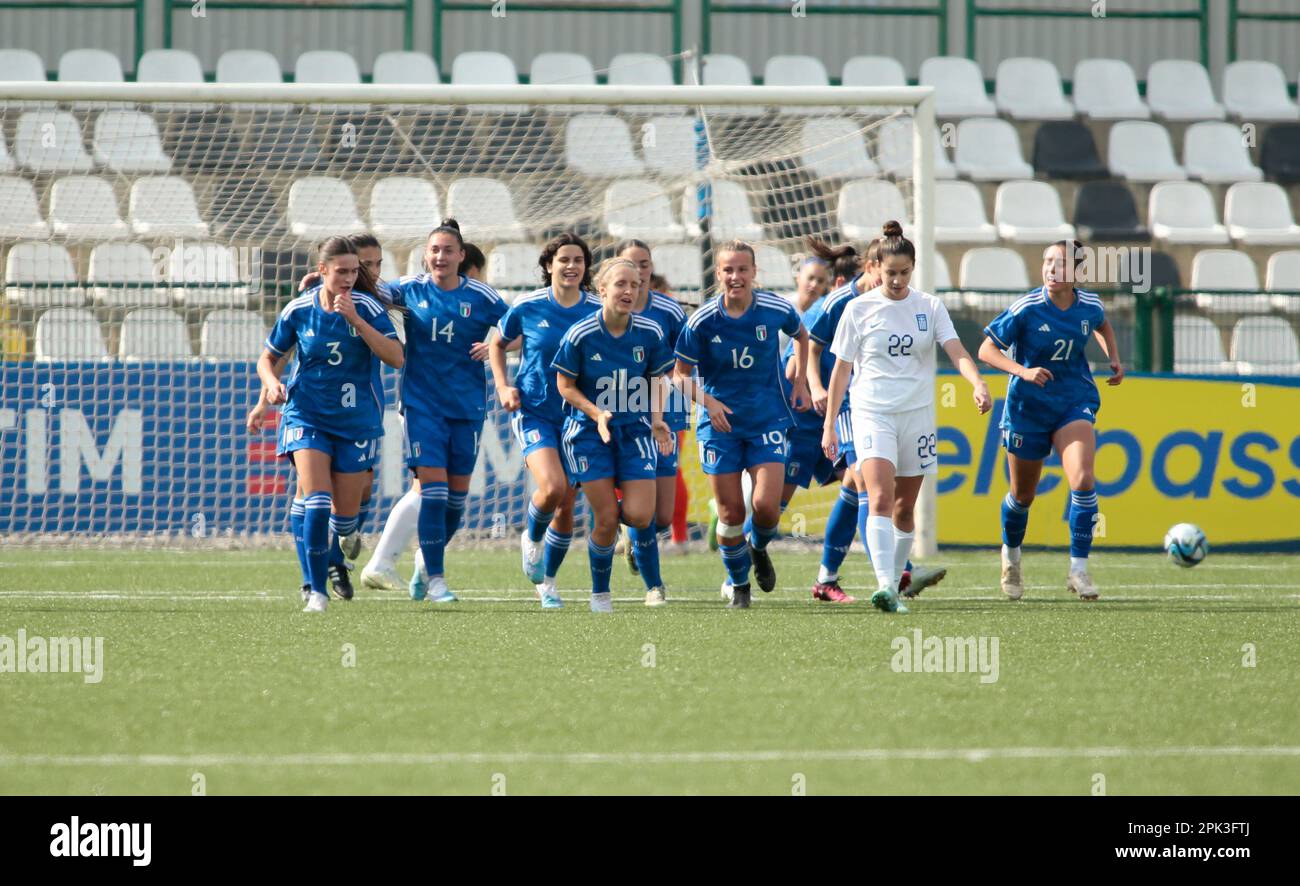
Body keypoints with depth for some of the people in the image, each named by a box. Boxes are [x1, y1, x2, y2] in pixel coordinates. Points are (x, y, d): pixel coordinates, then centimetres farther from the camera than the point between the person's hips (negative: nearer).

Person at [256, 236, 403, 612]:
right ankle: (316, 591, -12)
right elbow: (268, 358, 8)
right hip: (307, 415, 0)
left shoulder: (367, 307, -9)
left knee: (345, 515, 7)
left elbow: (396, 357, -20)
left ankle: (335, 556, 43)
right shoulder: (299, 310, -5)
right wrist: (272, 383, -15)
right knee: (316, 502, -18)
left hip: (356, 421, 0)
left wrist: (354, 319, -26)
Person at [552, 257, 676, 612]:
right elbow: (565, 385, -4)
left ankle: (654, 585, 17)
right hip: (589, 432, -2)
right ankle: (600, 593, 18)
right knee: (606, 520, -6)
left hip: (635, 429, 2)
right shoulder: (580, 335, -14)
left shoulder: (650, 333, -6)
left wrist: (656, 419, -6)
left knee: (640, 516, -11)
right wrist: (597, 413, -18)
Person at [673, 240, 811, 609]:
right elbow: (681, 373, -3)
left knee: (767, 506, -13)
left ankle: (758, 547, 24)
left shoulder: (777, 309, -8)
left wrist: (799, 381, 8)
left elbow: (801, 335, 15)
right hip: (720, 424, 0)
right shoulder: (702, 321, -12)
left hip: (768, 419, 0)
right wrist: (706, 400, -19)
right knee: (730, 512, -1)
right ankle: (739, 585, 23)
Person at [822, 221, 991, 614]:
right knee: (880, 500, -20)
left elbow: (956, 352, -7)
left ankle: (895, 583, 25)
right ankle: (885, 586, -30)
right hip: (872, 414, -2)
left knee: (904, 508, 9)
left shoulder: (930, 307, 3)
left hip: (917, 415, 2)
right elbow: (841, 368, 5)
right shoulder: (859, 309, 1)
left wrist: (978, 383, -27)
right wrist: (829, 424, 4)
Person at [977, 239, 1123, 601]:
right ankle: (1011, 555, 43)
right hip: (1028, 407, -2)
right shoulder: (1026, 310, -16)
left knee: (1083, 479, -21)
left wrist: (1114, 359, 7)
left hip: (1075, 404, 2)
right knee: (1023, 494, 12)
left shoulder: (1089, 306, -4)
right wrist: (1023, 371, -27)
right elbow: (986, 350, -13)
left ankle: (1079, 570, -14)